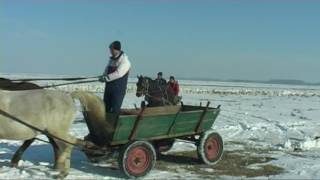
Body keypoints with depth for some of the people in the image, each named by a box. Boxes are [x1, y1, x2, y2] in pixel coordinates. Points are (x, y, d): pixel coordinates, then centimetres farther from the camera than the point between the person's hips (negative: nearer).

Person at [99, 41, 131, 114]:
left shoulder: (125, 61, -11)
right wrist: (103, 77, -8)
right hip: (109, 88, 7)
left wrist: (106, 78, -20)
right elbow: (106, 71, 15)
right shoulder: (112, 60, 13)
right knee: (105, 108, 11)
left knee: (115, 110, -7)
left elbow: (118, 73, -22)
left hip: (119, 89, -7)